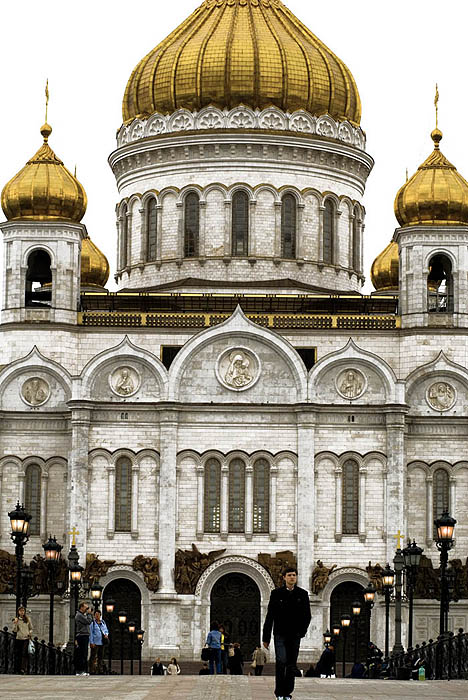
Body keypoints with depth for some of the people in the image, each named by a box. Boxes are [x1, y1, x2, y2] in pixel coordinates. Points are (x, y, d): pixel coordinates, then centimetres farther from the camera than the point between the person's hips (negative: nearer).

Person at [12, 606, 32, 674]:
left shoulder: (28, 619, 8)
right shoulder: (16, 620, 7)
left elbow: (31, 628, 16)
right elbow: (15, 630, 1)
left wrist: (30, 633, -4)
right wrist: (15, 623, -13)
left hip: (26, 638, -1)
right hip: (18, 638, 1)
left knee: (24, 653, -13)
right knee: (17, 654, 0)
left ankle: (23, 668, -19)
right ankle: (17, 669, 7)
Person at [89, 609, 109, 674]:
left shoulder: (103, 622, 15)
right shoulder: (92, 623, -2)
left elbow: (106, 630, 23)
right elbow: (90, 633, -6)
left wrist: (106, 634, -1)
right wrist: (91, 642, -12)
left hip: (102, 642, 6)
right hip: (95, 642, -6)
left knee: (100, 656, 8)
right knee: (93, 657, -7)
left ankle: (100, 669, 12)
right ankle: (92, 670, -8)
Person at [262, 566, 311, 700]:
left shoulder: (302, 594, 6)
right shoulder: (276, 593, 2)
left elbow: (307, 615, 9)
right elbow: (269, 616, 4)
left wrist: (302, 631, -6)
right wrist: (266, 637, 2)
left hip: (295, 635, 2)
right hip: (280, 634, -2)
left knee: (291, 665, 5)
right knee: (281, 661, -16)